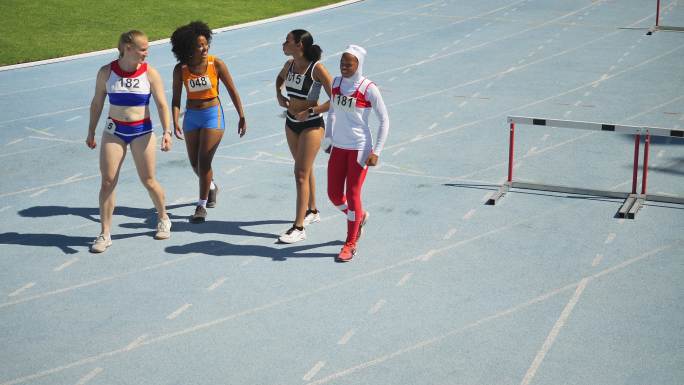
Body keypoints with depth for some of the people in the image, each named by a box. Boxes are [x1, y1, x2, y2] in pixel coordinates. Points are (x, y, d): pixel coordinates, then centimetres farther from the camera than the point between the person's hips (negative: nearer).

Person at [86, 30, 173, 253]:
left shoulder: (150, 73, -6)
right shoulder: (106, 72, -3)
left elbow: (162, 104, -6)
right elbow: (97, 103, 7)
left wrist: (166, 131, -18)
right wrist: (91, 132, 10)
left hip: (142, 131, -1)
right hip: (114, 130, 1)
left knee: (148, 181, 4)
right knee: (107, 181, -4)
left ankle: (163, 219, 31)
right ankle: (105, 234, 3)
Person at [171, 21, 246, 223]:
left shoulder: (216, 64, -12)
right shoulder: (180, 69, -7)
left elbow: (232, 91, -5)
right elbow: (176, 99, -4)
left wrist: (242, 117, -4)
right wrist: (175, 123, -17)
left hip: (213, 115, -3)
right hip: (191, 116, 4)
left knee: (204, 161, -11)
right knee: (194, 163, 12)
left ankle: (202, 205, -2)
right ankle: (211, 187, 43)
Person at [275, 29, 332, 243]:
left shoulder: (317, 69, -19)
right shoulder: (290, 65, 1)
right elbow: (280, 77, 26)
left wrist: (310, 111, -21)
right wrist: (279, 95, 8)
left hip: (311, 125, -7)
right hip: (291, 123, 7)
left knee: (301, 174, -9)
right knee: (305, 170, 20)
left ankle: (299, 228, -6)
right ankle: (312, 211, 38)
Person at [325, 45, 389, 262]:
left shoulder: (368, 89, -13)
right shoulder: (336, 83, 3)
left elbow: (384, 120, -9)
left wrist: (376, 152, -14)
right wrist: (328, 139, 13)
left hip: (359, 149, -6)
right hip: (338, 147, 6)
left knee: (352, 195, 0)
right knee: (334, 195, 9)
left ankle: (351, 244, 14)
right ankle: (360, 217, 39)